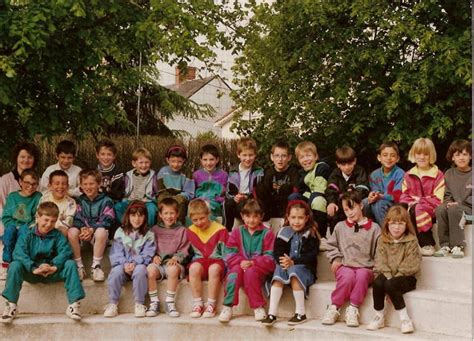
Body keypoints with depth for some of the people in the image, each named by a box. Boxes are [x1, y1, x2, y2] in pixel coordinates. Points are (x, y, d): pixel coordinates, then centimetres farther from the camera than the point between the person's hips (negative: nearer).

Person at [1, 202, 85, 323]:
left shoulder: (57, 235, 3)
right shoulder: (27, 233, -2)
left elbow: (65, 251, -12)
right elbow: (19, 253, -16)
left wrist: (54, 266, -30)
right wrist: (33, 269, -30)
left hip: (52, 272, 1)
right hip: (31, 272, -1)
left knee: (70, 264, -22)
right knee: (15, 265, -28)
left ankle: (74, 304, -24)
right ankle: (11, 305, -22)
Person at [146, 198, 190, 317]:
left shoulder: (182, 230, 13)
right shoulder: (155, 230, 18)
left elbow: (184, 250, 5)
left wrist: (176, 258, -13)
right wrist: (154, 256, -7)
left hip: (174, 263, -2)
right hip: (159, 262, 2)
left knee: (173, 269, -37)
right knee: (150, 269, -33)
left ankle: (170, 302, -24)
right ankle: (154, 302, -20)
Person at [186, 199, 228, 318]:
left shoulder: (220, 230, -1)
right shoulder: (190, 231, 9)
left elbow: (226, 253, 0)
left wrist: (226, 267, -12)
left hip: (217, 260, -2)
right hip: (199, 261, 2)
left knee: (214, 269, -38)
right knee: (194, 267, -34)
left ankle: (211, 305, -27)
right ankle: (197, 304, -26)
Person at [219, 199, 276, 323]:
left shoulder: (267, 233, 4)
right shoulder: (237, 232, 13)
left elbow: (269, 258, -4)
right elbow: (230, 254, 5)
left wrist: (252, 262, -19)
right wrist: (241, 262, -16)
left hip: (259, 268, -2)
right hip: (239, 265, 2)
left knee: (251, 272, -34)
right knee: (235, 271, -31)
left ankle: (258, 307, -23)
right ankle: (227, 307, -28)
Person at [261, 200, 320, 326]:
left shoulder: (311, 234, 0)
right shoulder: (283, 232, 9)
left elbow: (311, 256, -10)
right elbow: (277, 252, 2)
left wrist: (293, 262, -23)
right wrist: (283, 261, -20)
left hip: (305, 269, -3)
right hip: (286, 266, 3)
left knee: (294, 272, -34)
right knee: (279, 270, -29)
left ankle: (301, 313, -27)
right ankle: (272, 313, -32)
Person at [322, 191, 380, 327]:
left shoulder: (373, 228, 6)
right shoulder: (340, 226, 13)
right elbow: (331, 245, 20)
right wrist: (335, 258, 5)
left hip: (365, 268, -1)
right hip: (344, 266, 1)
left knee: (362, 275, -36)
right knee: (348, 275, -34)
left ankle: (353, 309, -26)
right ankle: (334, 308, -22)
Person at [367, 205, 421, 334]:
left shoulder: (411, 241, -2)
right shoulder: (382, 240, 8)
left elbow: (412, 265, -10)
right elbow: (380, 262, -1)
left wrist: (393, 278, -16)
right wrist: (388, 276, -18)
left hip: (406, 277, -3)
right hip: (386, 275, 3)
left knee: (390, 285, -33)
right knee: (377, 283, -30)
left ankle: (405, 319, -22)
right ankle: (379, 317, -14)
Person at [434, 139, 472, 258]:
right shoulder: (449, 174, 12)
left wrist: (459, 203, -16)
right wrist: (448, 202, -8)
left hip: (468, 208, -4)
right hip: (453, 205, 4)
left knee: (454, 209, -36)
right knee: (440, 209, -29)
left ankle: (458, 246, -30)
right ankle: (445, 245, -24)